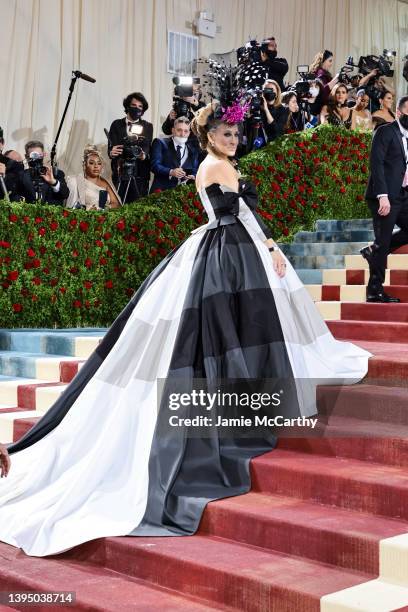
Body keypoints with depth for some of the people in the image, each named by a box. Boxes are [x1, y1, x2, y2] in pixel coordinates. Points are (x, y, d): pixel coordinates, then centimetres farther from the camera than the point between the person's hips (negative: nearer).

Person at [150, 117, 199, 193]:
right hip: (162, 190, -4)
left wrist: (193, 177, -11)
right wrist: (171, 172, -21)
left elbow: (195, 171, 12)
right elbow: (155, 165, -4)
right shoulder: (160, 143, 8)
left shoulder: (193, 149, 19)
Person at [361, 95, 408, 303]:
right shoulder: (386, 132, -6)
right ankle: (375, 290, 5)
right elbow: (376, 163, -15)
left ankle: (374, 251, 19)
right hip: (385, 197, -8)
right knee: (383, 241, -4)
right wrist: (383, 196, -22)